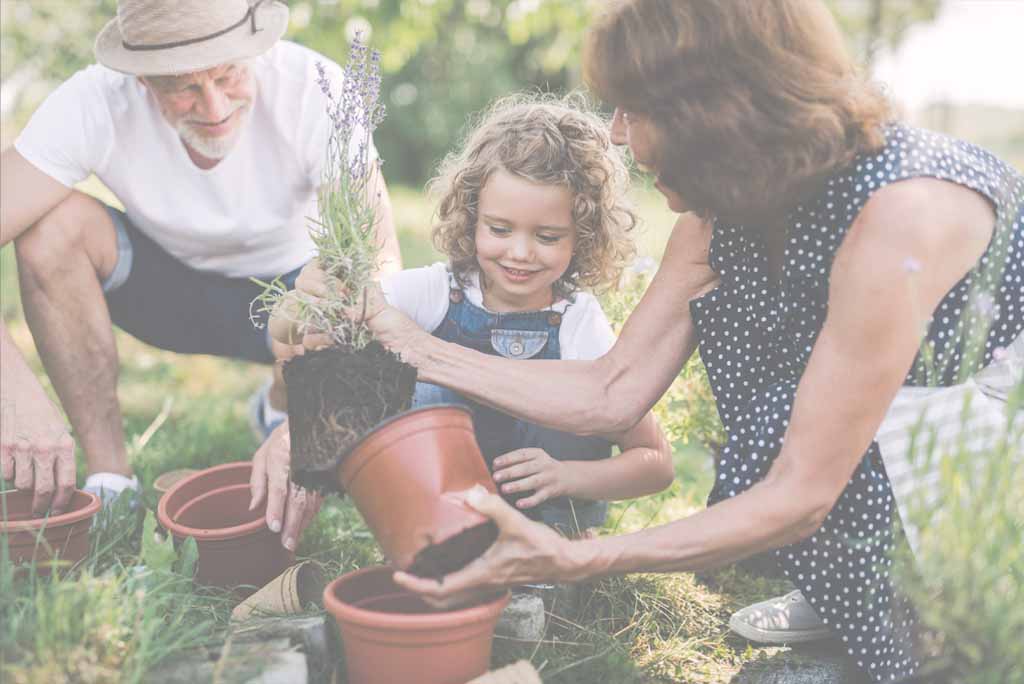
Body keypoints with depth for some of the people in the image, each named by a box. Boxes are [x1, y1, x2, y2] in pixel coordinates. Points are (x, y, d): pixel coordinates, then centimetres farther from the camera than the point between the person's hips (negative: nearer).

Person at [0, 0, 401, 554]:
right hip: (166, 281, 1)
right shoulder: (95, 103, -26)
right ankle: (110, 479, -14)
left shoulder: (314, 89, -29)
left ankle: (280, 406, 7)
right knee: (54, 224, -27)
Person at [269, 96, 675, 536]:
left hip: (548, 516, -1)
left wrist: (565, 475, -24)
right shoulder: (433, 292, -12)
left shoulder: (580, 326, -13)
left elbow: (657, 463, -8)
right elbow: (287, 333, -17)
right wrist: (305, 298, -39)